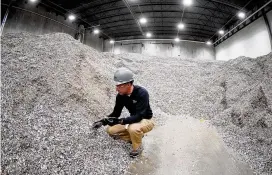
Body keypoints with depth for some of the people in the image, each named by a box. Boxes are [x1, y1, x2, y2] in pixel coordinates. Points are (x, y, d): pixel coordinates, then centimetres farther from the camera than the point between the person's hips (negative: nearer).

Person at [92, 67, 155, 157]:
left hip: (146, 121, -6)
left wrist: (120, 121, -42)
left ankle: (137, 147, -4)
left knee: (133, 129, -37)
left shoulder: (142, 93, -31)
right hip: (134, 120, 6)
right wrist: (103, 121, -18)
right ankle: (137, 136, 12)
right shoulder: (120, 96, -13)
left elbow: (139, 116, -35)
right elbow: (116, 113, -4)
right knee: (111, 130, -3)